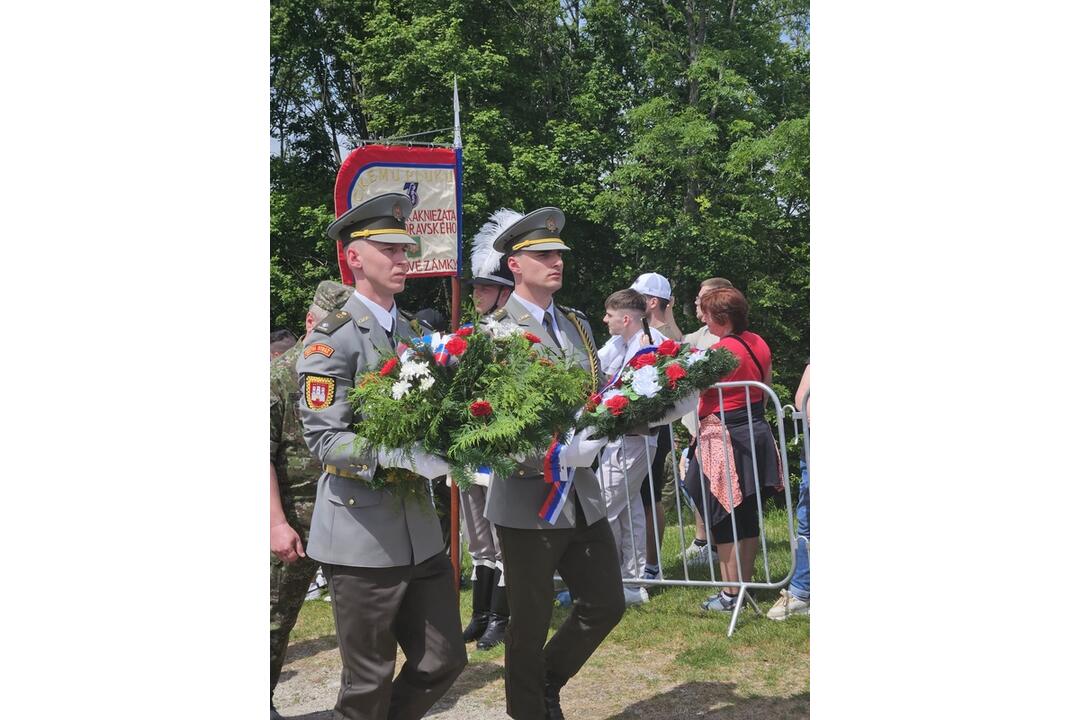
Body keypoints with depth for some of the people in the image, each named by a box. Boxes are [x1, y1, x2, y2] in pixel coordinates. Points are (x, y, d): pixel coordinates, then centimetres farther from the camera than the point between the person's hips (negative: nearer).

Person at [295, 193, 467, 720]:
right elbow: (323, 439, -17)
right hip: (362, 535, -6)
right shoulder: (333, 337, -10)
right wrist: (405, 456, -29)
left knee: (443, 661, 13)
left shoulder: (414, 331, 12)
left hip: (420, 531, 7)